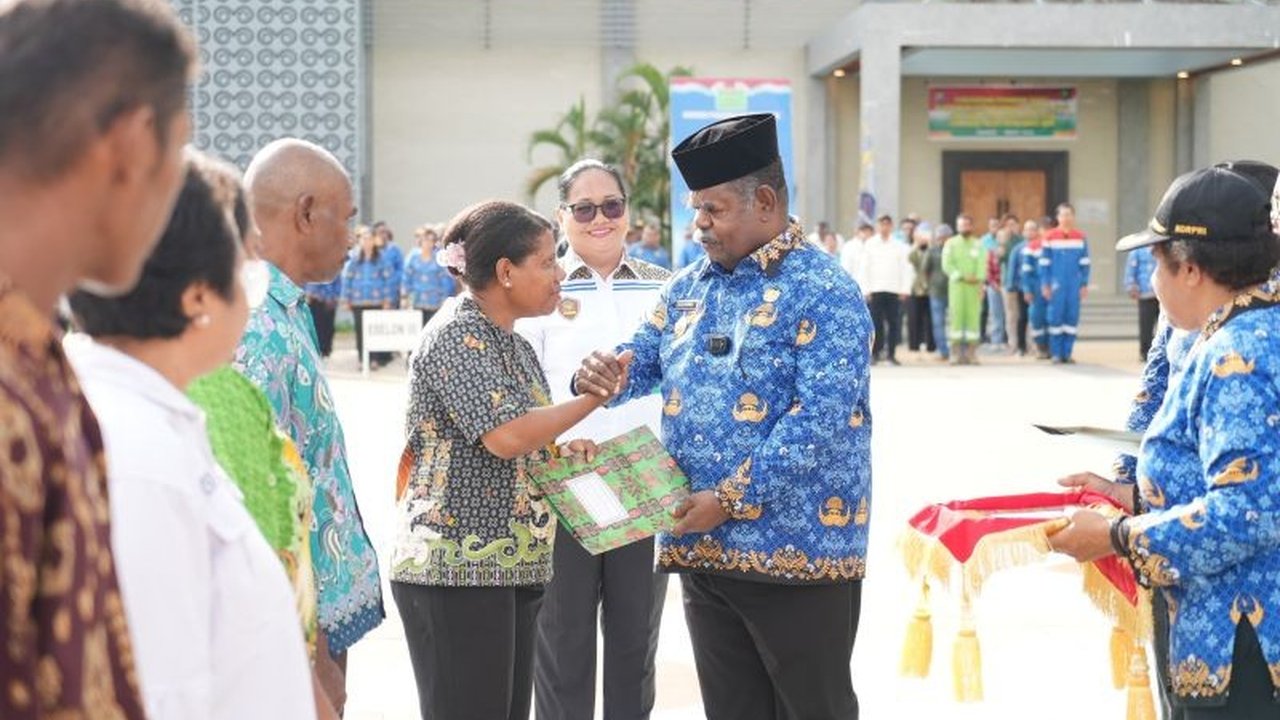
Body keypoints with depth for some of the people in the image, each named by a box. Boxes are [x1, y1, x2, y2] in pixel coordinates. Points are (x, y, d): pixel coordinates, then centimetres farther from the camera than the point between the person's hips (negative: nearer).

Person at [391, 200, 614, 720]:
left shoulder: (516, 347, 16)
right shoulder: (455, 341, -11)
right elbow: (505, 435, -24)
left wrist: (563, 451, 3)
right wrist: (594, 397, -12)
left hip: (514, 569, 9)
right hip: (455, 570, -9)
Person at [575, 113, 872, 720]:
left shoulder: (823, 292, -11)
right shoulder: (688, 289, 13)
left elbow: (820, 421, -19)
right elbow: (641, 362, 16)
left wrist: (729, 499, -21)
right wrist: (602, 376, -10)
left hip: (795, 551, -7)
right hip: (703, 548, 7)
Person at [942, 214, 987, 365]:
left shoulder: (978, 244, 12)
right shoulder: (951, 244, 8)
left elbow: (982, 264, 3)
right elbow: (947, 264, -2)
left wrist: (979, 278, -14)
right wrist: (961, 277, -13)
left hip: (974, 286, 1)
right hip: (957, 285, -1)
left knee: (973, 317, -2)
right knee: (957, 317, -5)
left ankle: (972, 353, 1)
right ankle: (956, 353, -4)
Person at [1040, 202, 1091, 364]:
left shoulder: (1081, 237, 6)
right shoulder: (1050, 237, 1)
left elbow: (1085, 263, 9)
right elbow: (1044, 263, 2)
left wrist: (1085, 284, 4)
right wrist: (1045, 284, -2)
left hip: (1075, 286, 2)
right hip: (1056, 285, -2)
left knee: (1072, 318, 2)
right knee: (1056, 318, -1)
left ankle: (1067, 353, 9)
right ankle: (1056, 353, 5)